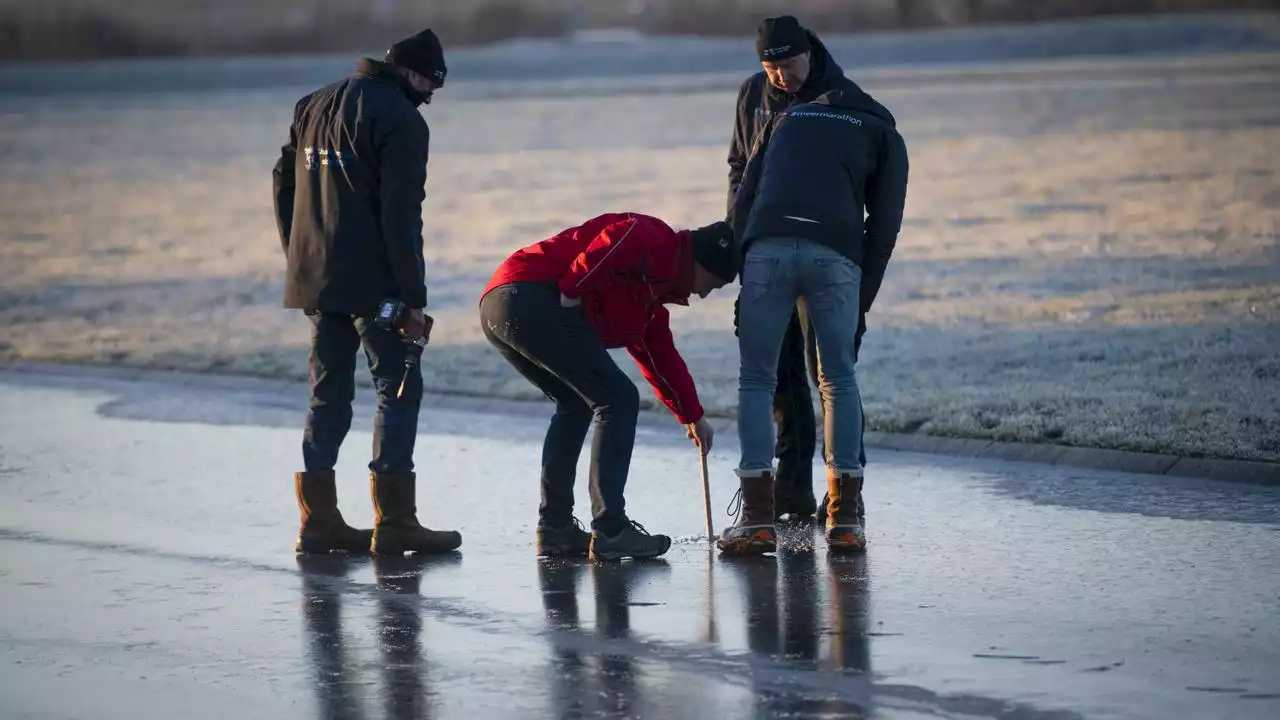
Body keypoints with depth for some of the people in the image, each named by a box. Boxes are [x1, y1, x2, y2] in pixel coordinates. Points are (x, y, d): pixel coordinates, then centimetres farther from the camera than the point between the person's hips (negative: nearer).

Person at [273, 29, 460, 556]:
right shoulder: (402, 121, -11)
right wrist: (413, 296, -14)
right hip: (373, 284, -8)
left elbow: (284, 185, 18)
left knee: (328, 393, 13)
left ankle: (319, 519, 13)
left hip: (316, 280, 8)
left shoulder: (314, 106, 15)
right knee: (398, 388, -2)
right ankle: (393, 523, -6)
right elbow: (400, 216, -16)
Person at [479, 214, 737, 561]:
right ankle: (609, 531, -8)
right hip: (534, 301, -11)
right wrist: (572, 292, -15)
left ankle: (555, 528, 23)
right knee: (618, 400, -5)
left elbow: (661, 356, 39)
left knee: (576, 405, 26)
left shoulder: (650, 290, 32)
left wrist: (693, 416, 43)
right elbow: (606, 246, -18)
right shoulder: (655, 240, 3)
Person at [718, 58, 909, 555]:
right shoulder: (884, 135, 25)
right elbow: (885, 222, 13)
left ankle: (757, 519, 2)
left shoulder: (787, 119, 33)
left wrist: (745, 270, 23)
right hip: (835, 255, -1)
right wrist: (864, 298, 17)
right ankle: (845, 519, 7)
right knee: (839, 381, 13)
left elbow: (742, 202, 23)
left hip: (767, 247, 1)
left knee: (756, 379, 10)